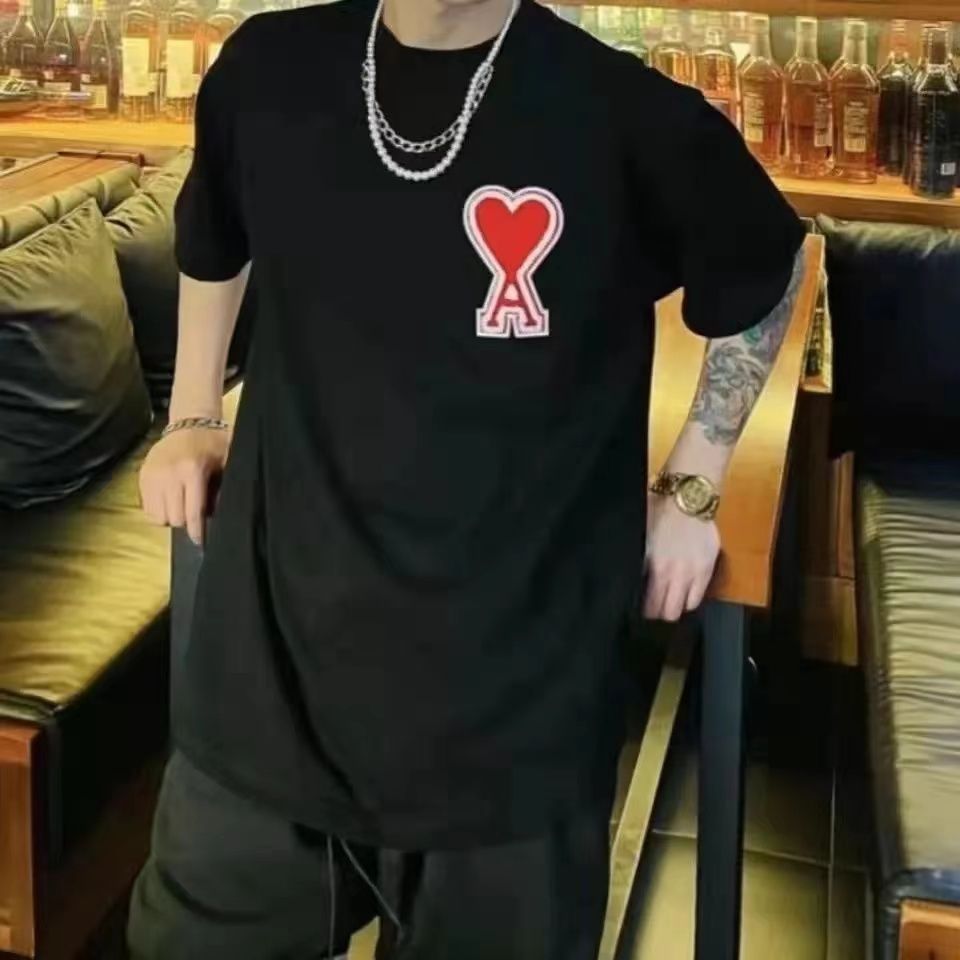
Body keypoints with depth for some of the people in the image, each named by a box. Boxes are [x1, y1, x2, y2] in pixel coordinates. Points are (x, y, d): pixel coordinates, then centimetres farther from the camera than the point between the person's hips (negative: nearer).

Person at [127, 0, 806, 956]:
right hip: (273, 653, 3)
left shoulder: (629, 116, -13)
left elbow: (765, 274, 6)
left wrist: (690, 489, 4)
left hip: (512, 689, -2)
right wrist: (192, 418, 15)